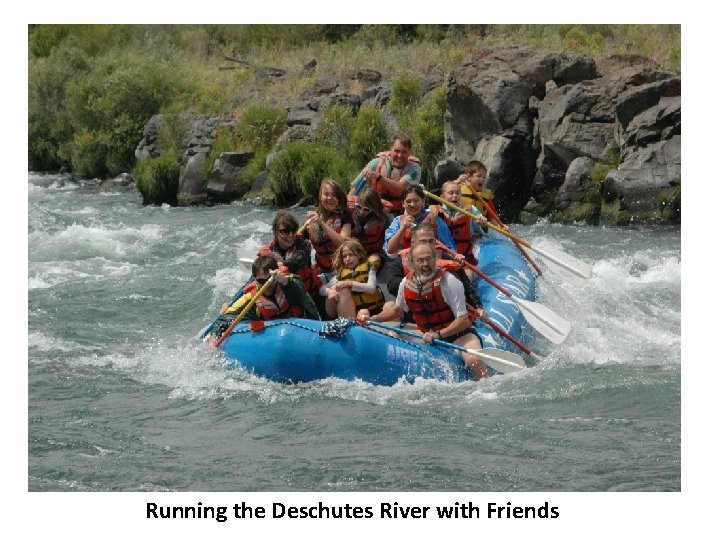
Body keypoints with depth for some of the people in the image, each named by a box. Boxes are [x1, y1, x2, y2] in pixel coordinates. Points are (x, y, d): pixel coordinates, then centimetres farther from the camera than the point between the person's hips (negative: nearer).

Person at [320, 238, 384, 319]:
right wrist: (329, 291, -19)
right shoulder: (340, 274, 14)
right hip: (350, 311, 3)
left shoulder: (368, 268, 9)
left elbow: (372, 288, -8)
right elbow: (322, 289, 6)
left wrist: (350, 283, -20)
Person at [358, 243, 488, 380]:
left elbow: (463, 320, -21)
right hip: (428, 334, 6)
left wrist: (438, 334, -30)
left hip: (458, 332, -6)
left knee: (474, 360, -35)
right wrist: (371, 319, 6)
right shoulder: (406, 284, -4)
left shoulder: (449, 281, -20)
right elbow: (397, 310, 18)